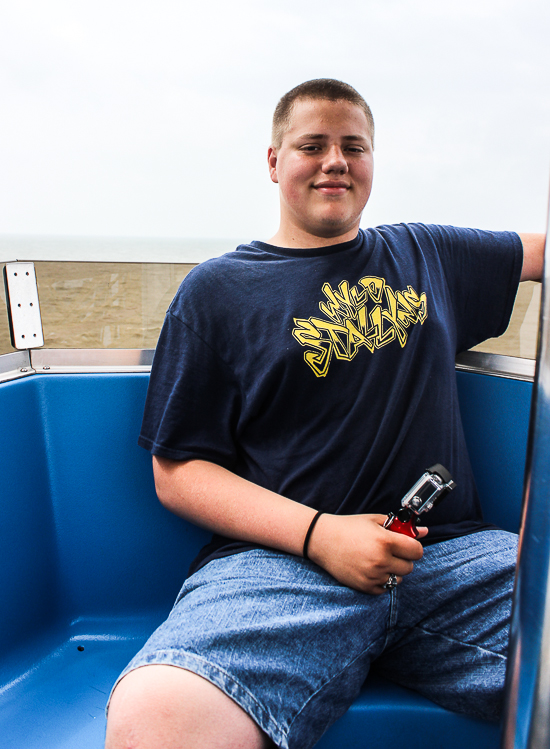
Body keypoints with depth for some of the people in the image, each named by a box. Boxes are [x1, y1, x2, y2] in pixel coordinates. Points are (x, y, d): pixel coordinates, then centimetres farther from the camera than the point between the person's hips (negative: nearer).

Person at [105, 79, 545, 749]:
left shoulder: (426, 255, 18)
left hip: (452, 550, 4)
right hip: (282, 558, -3)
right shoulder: (217, 289, 7)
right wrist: (319, 534, -11)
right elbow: (177, 470, 1)